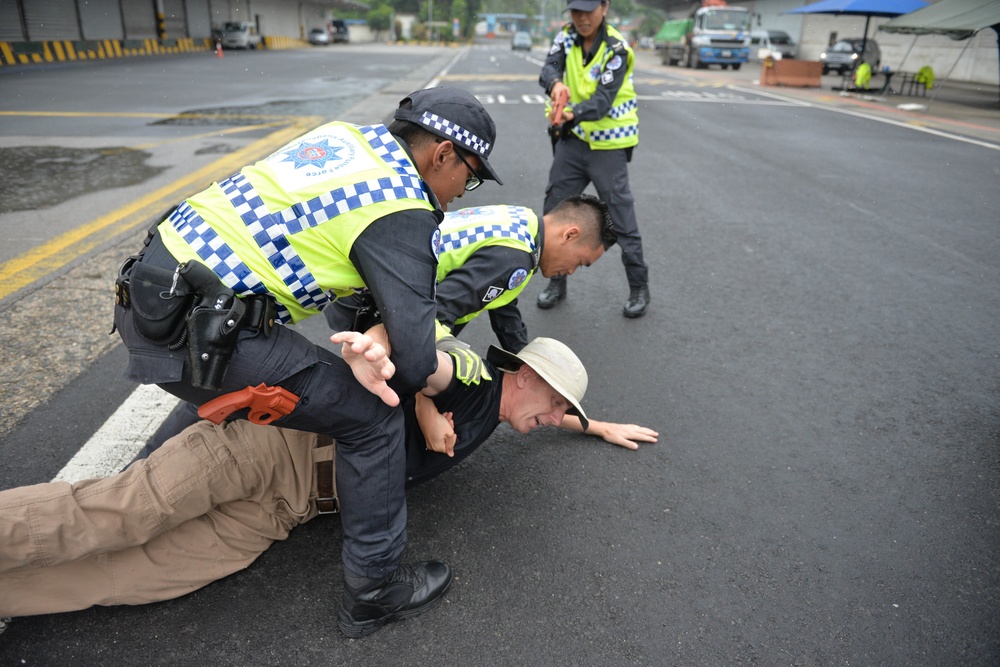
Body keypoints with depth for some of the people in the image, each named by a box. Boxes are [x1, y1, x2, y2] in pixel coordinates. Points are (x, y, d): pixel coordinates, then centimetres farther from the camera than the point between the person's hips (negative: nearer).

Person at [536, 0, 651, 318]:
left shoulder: (617, 49, -15)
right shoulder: (567, 35, -1)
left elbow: (602, 101, -25)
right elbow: (549, 68, -19)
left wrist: (572, 113, -44)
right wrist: (556, 85, -43)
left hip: (607, 142, -5)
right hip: (572, 138, 5)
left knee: (621, 216, -3)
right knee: (554, 210, 7)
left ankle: (639, 287, 11)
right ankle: (557, 280, 23)